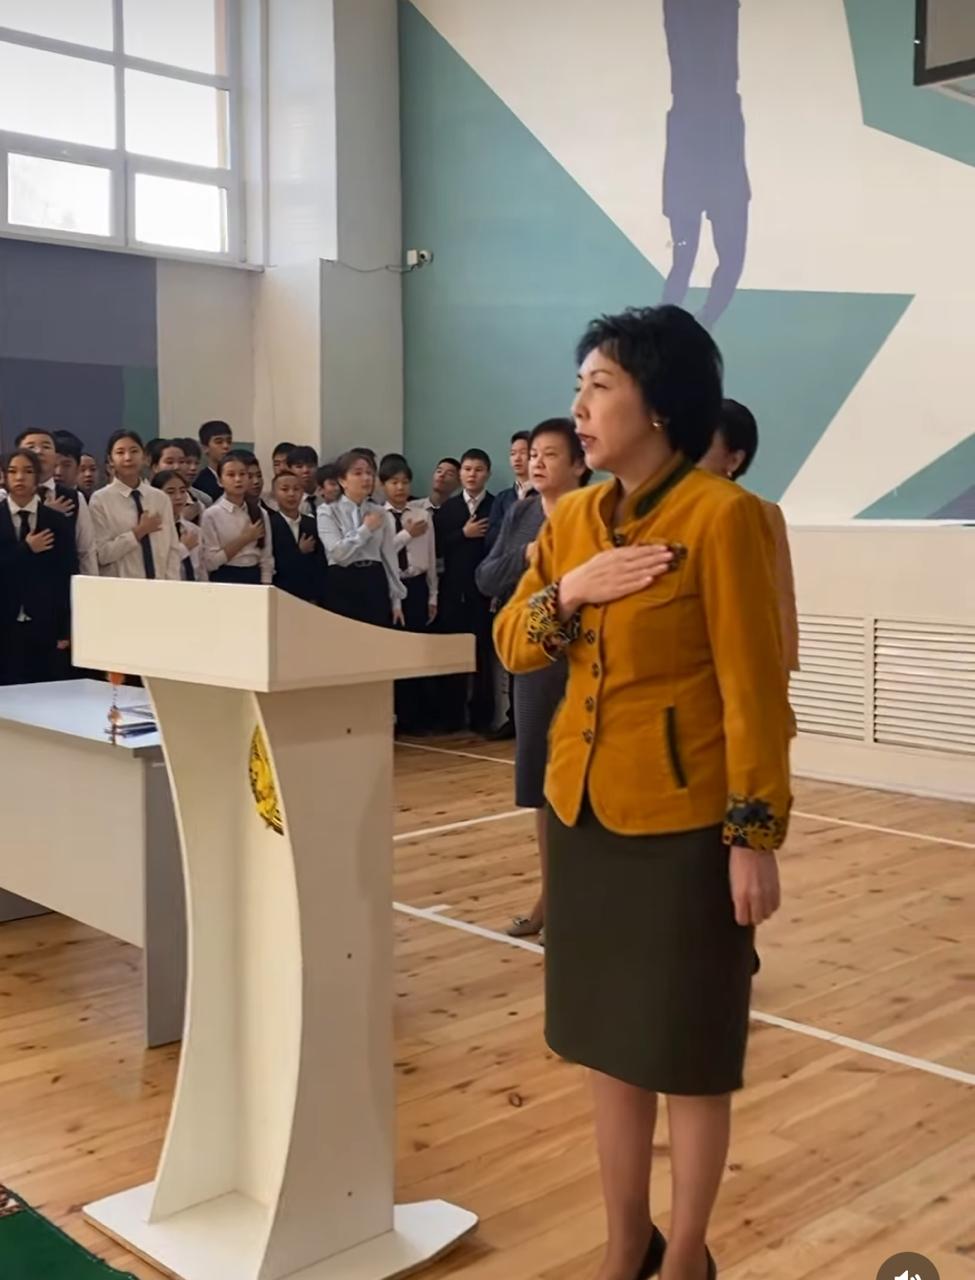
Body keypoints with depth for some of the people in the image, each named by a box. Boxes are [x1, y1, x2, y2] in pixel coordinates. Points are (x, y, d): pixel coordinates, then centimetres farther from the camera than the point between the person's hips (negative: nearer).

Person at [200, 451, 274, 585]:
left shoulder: (260, 513, 6)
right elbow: (210, 562, -12)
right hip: (224, 580, -3)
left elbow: (267, 560, 7)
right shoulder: (211, 515, -5)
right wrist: (244, 539, -11)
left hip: (254, 578, 3)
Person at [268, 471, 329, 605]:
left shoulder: (312, 525, 9)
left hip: (311, 600, 4)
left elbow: (322, 565, 8)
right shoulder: (269, 524, -7)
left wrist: (319, 597, -1)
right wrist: (299, 551, -8)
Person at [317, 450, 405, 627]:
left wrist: (396, 600, 8)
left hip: (375, 583, 4)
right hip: (343, 586, -3)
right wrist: (365, 529, -7)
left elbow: (389, 556, 11)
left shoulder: (380, 513, 11)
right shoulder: (328, 511, -1)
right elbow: (337, 552, -14)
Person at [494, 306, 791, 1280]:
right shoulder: (572, 518, 7)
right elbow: (513, 647, 9)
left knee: (688, 1050, 8)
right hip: (583, 809, 7)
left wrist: (756, 836, -16)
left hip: (685, 820, -6)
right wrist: (567, 592, -11)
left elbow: (753, 689, -14)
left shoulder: (722, 516, -13)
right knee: (607, 1038, 16)